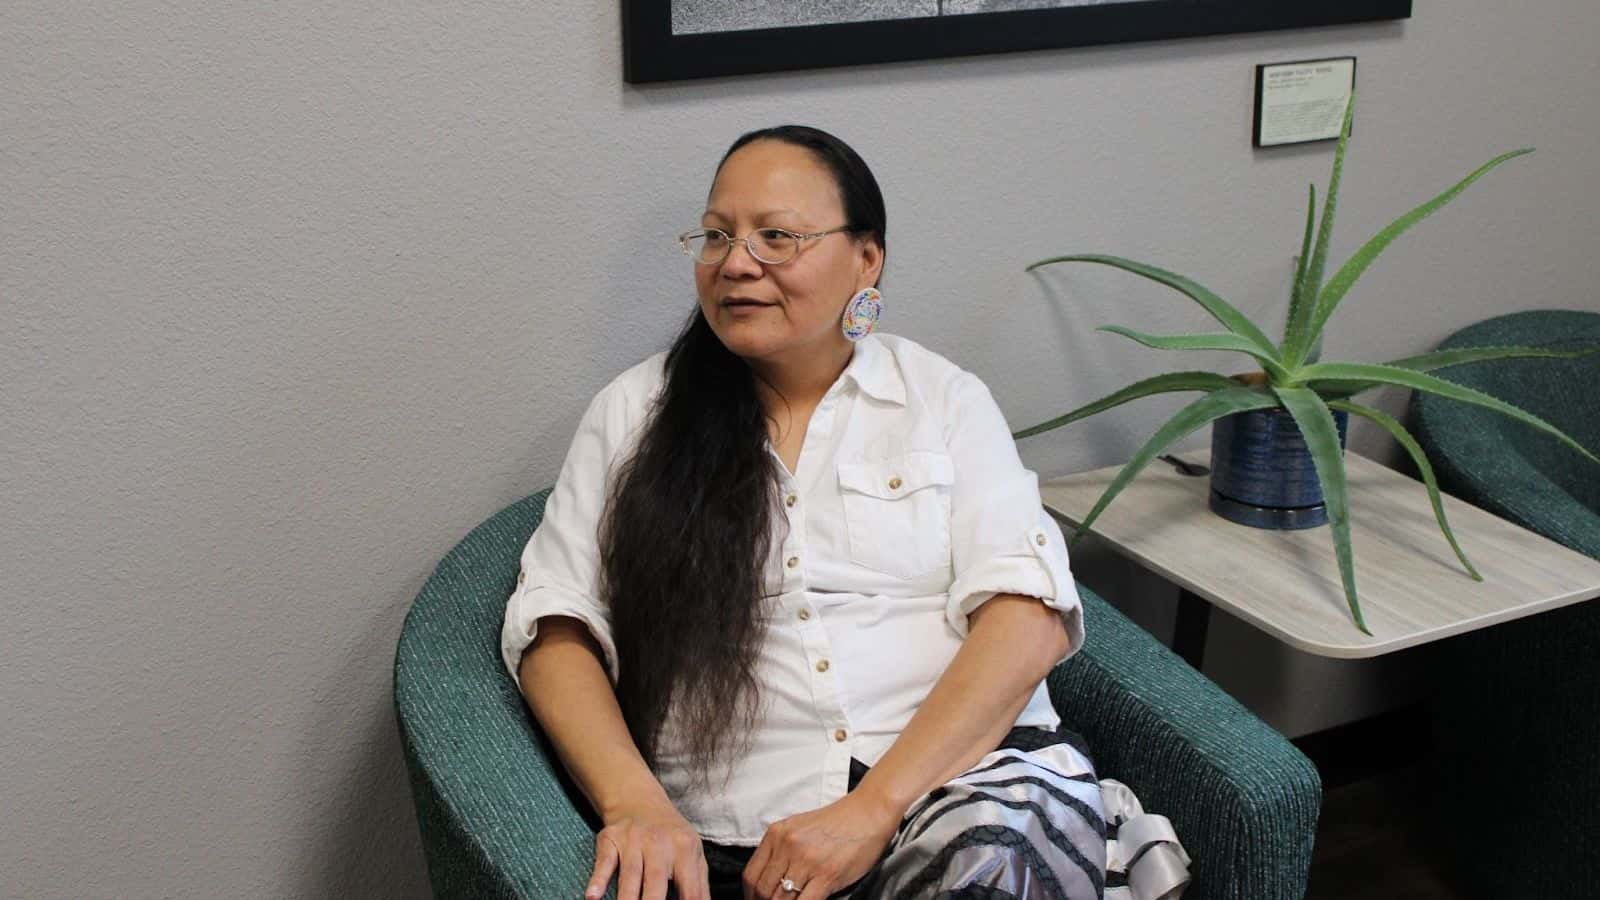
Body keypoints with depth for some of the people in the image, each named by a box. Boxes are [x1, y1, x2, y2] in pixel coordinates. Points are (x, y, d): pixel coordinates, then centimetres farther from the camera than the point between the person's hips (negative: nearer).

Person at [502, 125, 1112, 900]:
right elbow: (555, 626, 6)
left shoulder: (945, 398, 10)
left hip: (968, 777, -1)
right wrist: (634, 803, -14)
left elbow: (1029, 616, -2)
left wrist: (874, 809, -15)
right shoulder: (634, 412, 13)